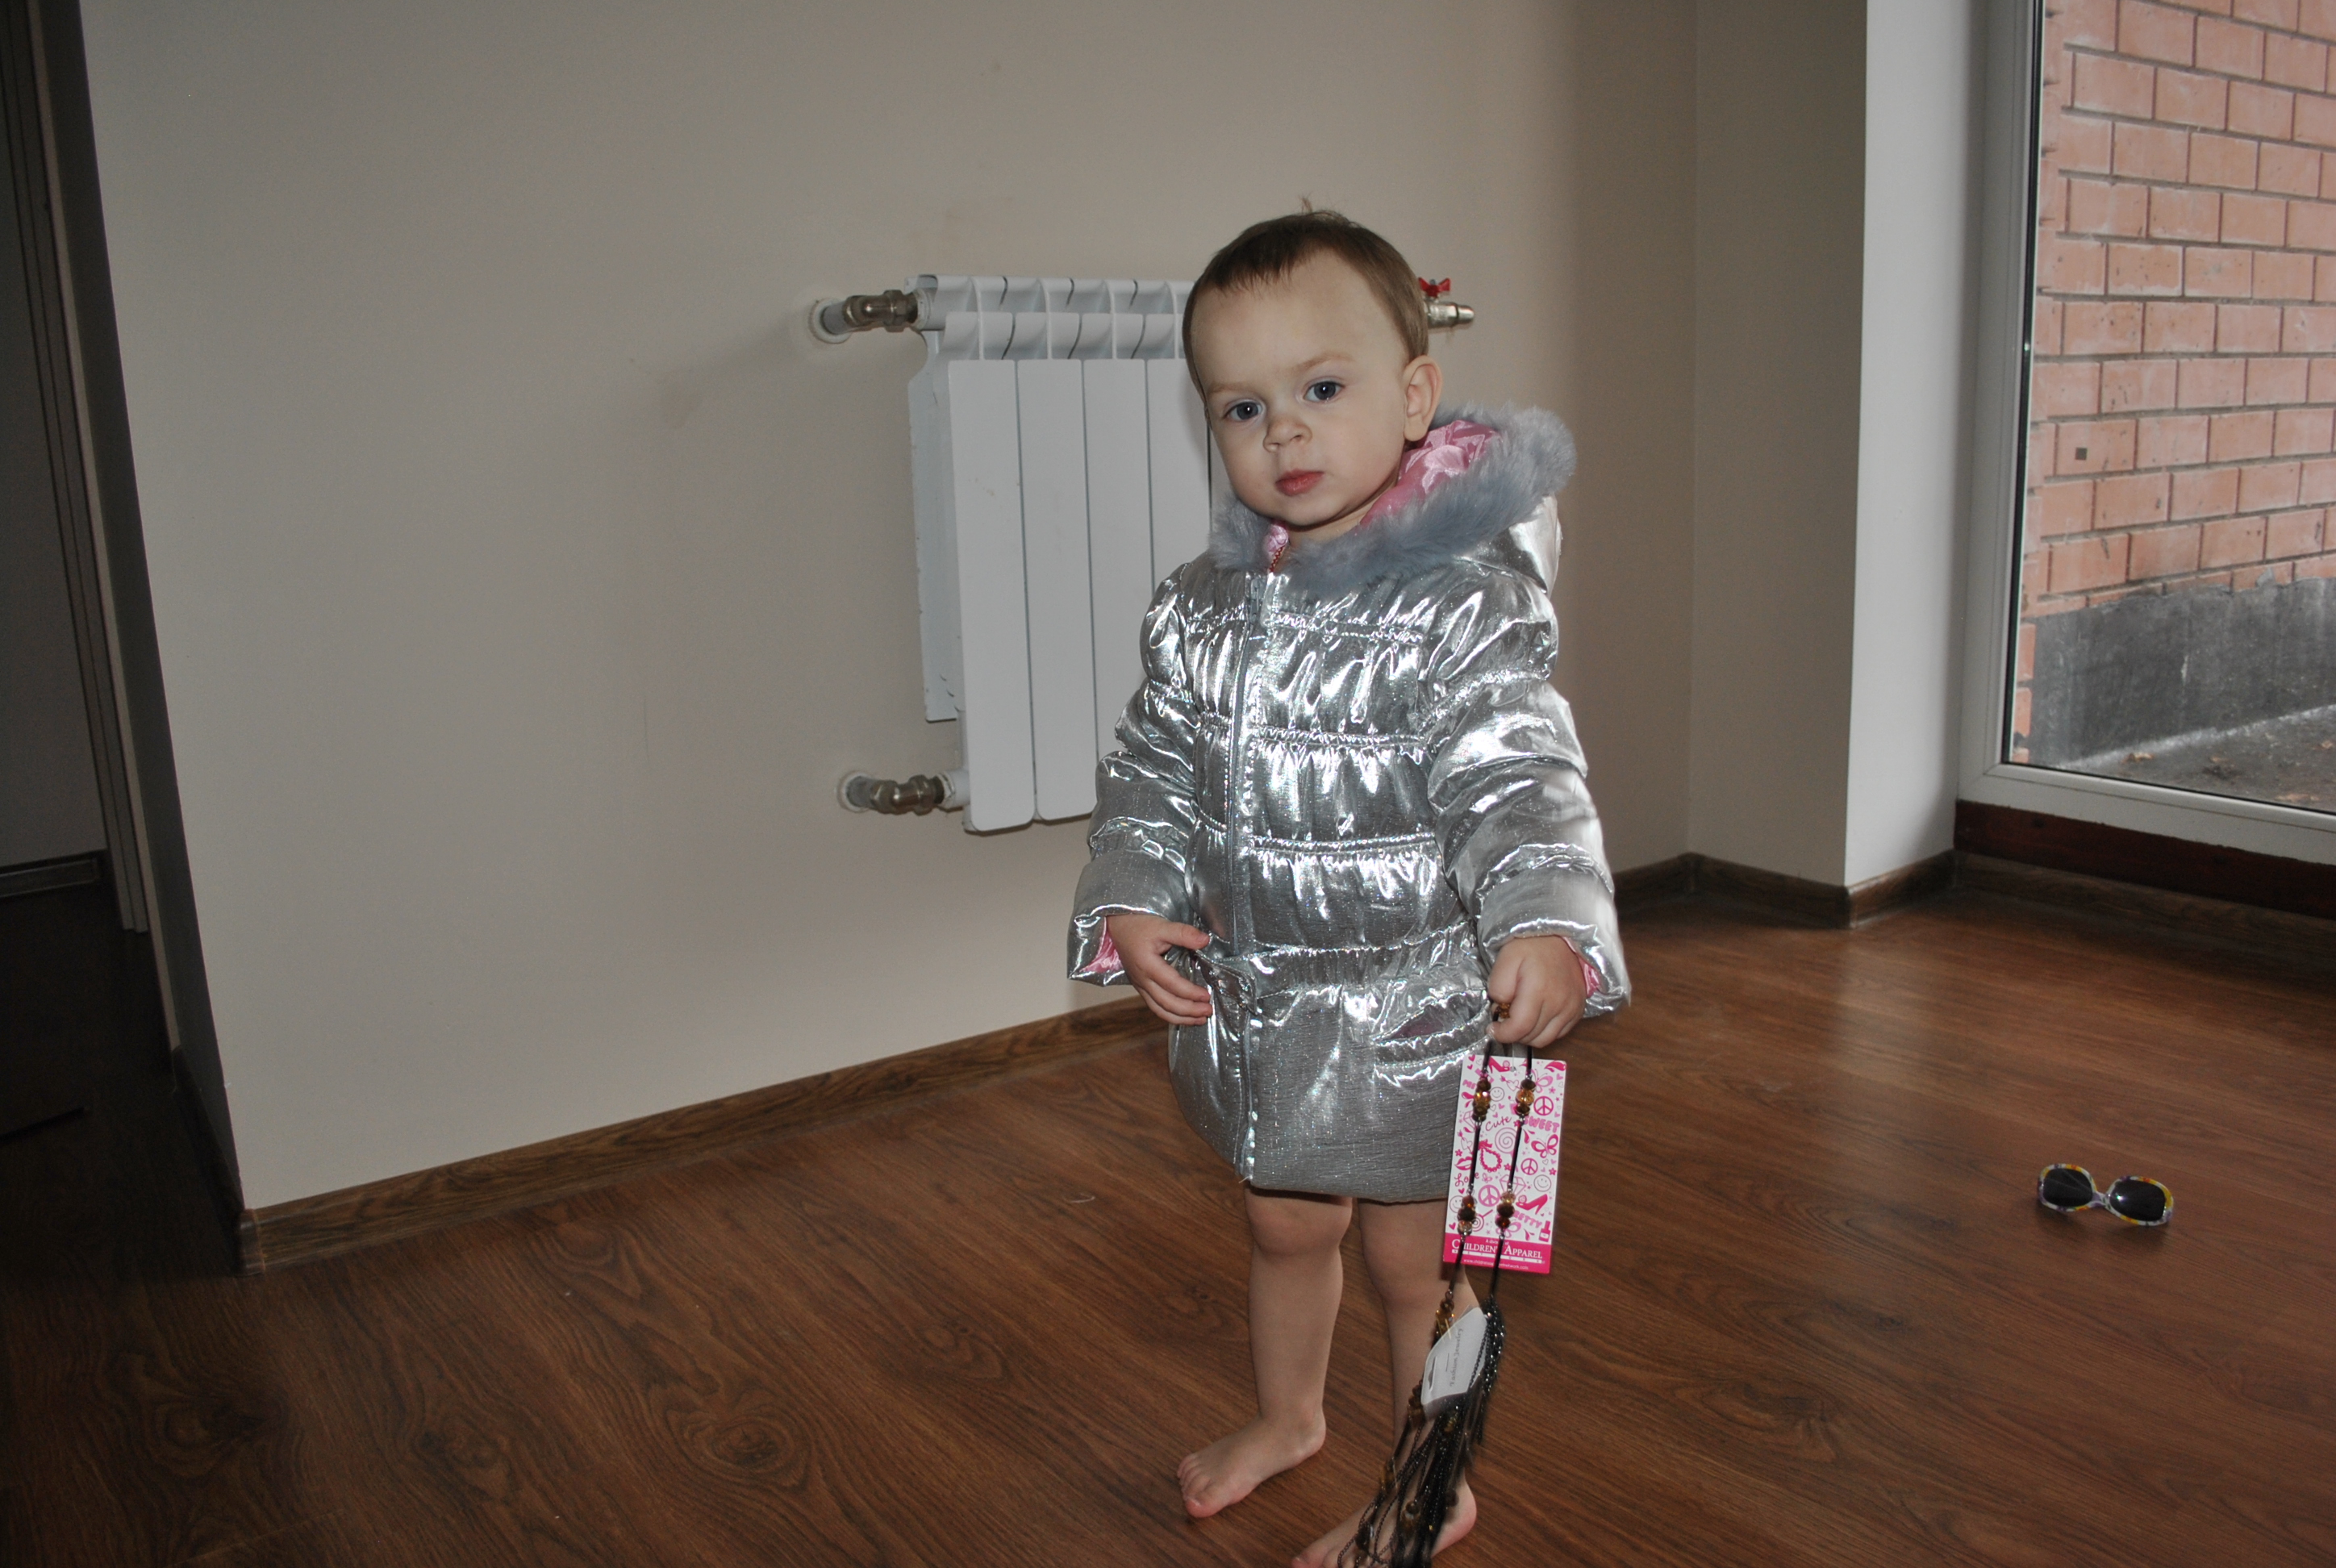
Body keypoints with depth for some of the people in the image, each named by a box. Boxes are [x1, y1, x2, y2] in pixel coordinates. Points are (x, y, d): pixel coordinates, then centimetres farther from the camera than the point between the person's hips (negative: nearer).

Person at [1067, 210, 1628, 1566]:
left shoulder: (1463, 598, -19)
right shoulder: (1207, 605, -1)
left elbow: (1519, 781, -26)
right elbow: (1155, 768, 7)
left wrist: (1547, 924, -42)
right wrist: (1133, 905, -6)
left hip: (1411, 1013, -5)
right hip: (1251, 1000, 6)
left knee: (1416, 1256, 14)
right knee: (1285, 1227, 26)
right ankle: (1289, 1415, 54)